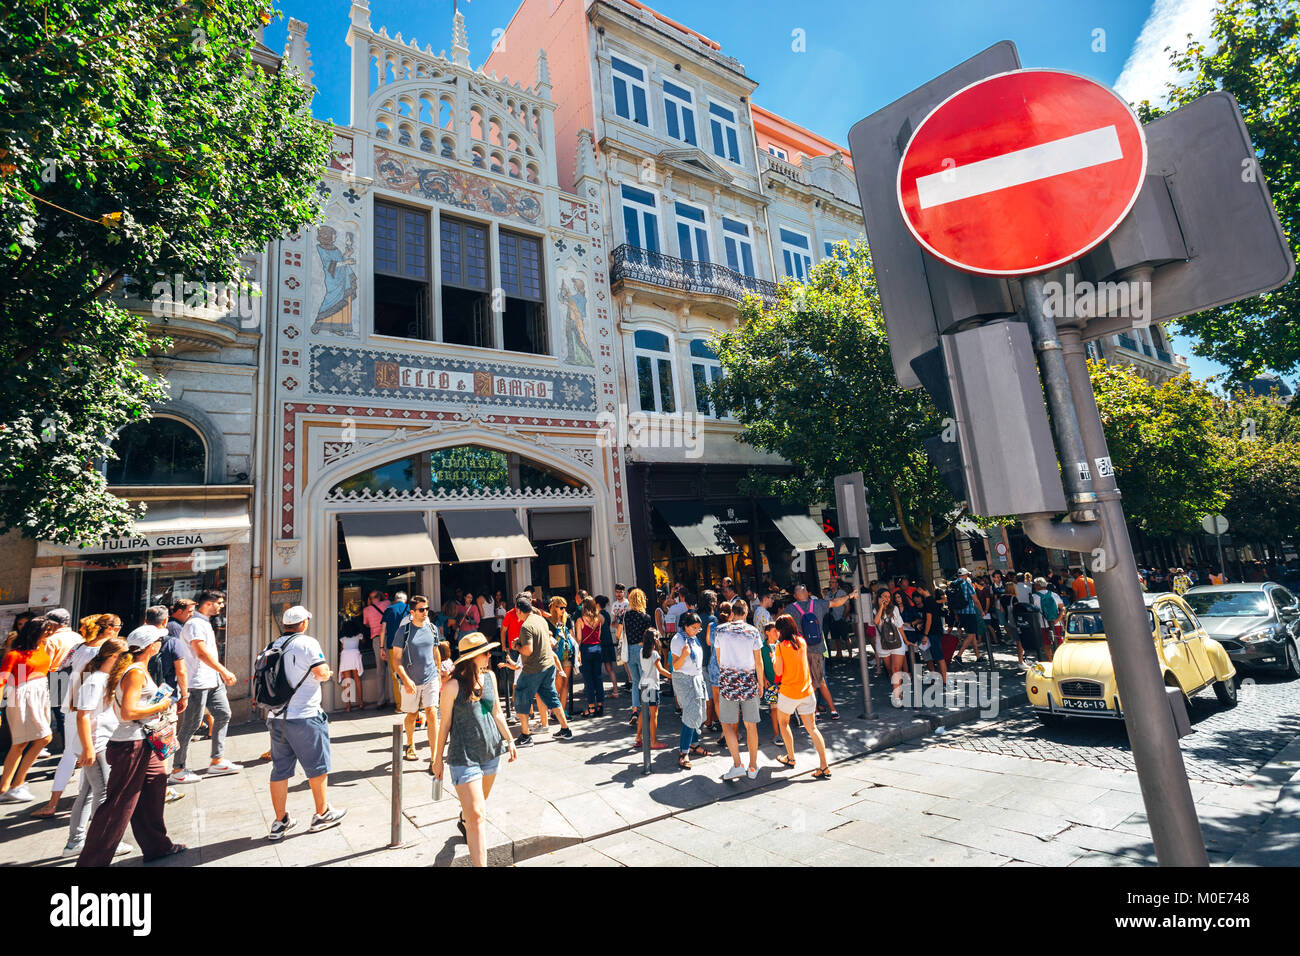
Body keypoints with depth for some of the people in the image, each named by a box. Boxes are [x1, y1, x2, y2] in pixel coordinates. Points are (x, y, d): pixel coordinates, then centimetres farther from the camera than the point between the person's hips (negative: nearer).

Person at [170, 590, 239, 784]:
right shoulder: (195, 624, -15)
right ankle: (178, 770, 10)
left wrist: (222, 673, 19)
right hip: (198, 682, -10)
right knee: (191, 725, -2)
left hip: (213, 680, 10)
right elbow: (202, 653, -22)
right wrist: (225, 671, -19)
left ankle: (217, 761, 16)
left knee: (223, 714, 9)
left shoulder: (206, 623, 16)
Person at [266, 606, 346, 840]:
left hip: (276, 716, 7)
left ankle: (280, 821, 21)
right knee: (318, 767, 8)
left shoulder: (274, 645, 8)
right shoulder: (307, 643, -12)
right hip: (304, 716, -6)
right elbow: (321, 673, -18)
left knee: (279, 769, 14)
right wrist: (327, 672, 4)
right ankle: (322, 814, 20)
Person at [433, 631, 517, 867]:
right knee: (477, 814, -9)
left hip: (491, 751, 6)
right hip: (463, 756, -6)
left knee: (481, 801, 25)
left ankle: (464, 822, 57)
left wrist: (509, 740, 8)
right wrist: (438, 758, 0)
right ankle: (480, 863, 0)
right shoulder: (453, 685, -16)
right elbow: (446, 723, -8)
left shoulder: (489, 677, 0)